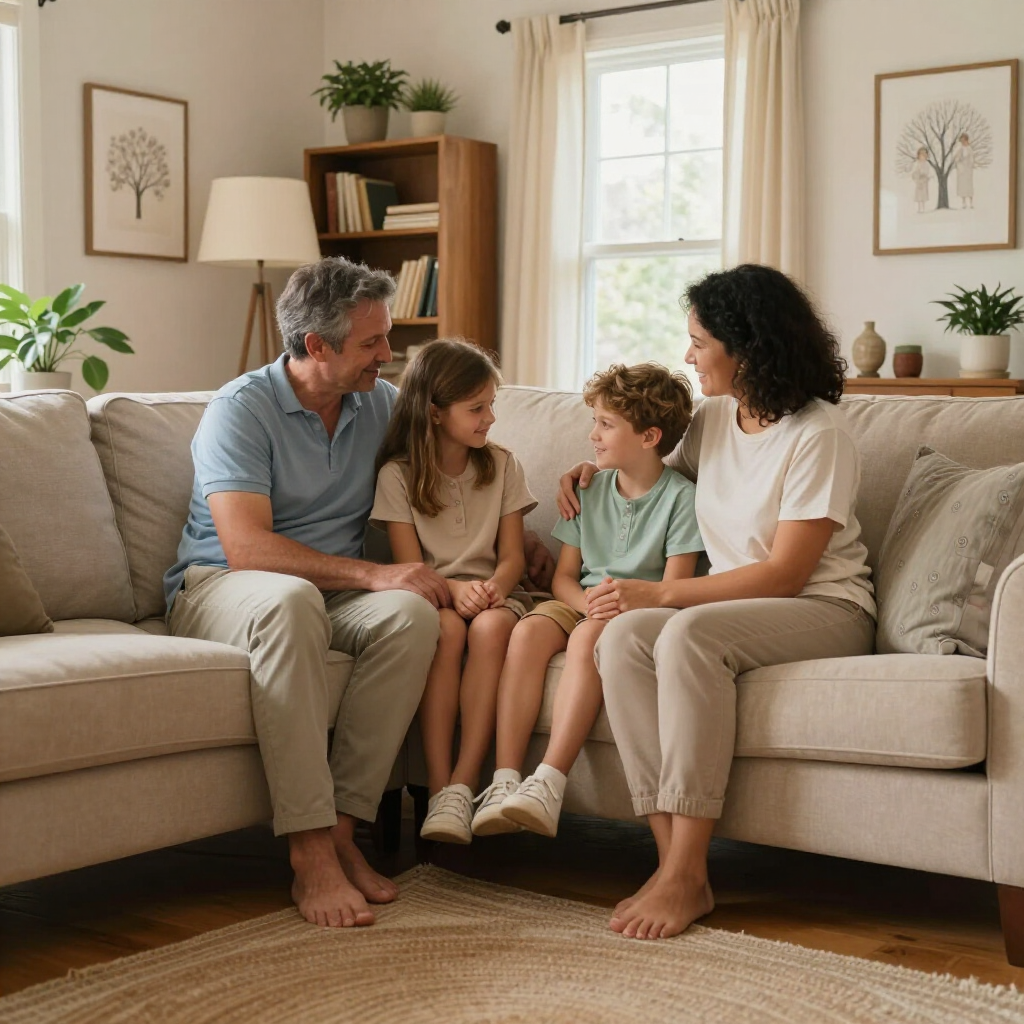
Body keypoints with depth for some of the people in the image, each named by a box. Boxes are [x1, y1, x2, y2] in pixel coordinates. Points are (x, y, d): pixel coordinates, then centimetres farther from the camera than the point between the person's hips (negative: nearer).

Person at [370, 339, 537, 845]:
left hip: (492, 591, 2)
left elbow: (512, 555, 6)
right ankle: (437, 787, -37)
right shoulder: (398, 475, 1)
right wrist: (454, 590, -25)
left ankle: (464, 784, -38)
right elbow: (410, 567, -5)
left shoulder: (502, 465, 10)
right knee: (447, 628, -36)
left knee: (491, 627, -34)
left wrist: (494, 586, -18)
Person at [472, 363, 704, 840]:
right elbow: (563, 577, 11)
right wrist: (588, 599, -12)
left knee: (588, 637, -37)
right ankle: (505, 780, -37)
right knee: (528, 630, -28)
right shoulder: (590, 489, 13)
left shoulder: (680, 497, -3)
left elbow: (674, 588, -9)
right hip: (582, 603, 5)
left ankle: (549, 784, -44)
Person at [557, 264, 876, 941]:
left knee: (689, 633, -36)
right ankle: (674, 863, -29)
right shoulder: (713, 418, 11)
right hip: (733, 603, 7)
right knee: (623, 637, -25)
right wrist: (601, 472, 14)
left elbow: (784, 574, -18)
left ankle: (686, 876, -33)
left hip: (824, 610, -6)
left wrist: (658, 594, -20)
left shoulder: (819, 435, -13)